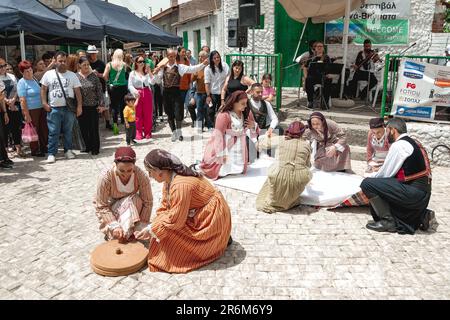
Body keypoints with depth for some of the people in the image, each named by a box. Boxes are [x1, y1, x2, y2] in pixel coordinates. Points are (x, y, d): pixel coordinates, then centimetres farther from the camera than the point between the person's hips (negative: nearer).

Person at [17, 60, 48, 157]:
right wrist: (26, 114, -18)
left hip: (41, 108, 7)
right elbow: (22, 100, -14)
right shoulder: (22, 82, -9)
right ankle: (35, 151, 16)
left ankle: (44, 147, 26)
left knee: (44, 129, 11)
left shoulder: (35, 80, 12)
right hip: (31, 110, -6)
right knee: (34, 130, 3)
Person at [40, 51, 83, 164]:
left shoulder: (72, 75, 5)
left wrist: (79, 106, -3)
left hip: (69, 108, 1)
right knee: (53, 132, 1)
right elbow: (43, 89, 8)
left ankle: (68, 150, 23)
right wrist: (44, 103, -4)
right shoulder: (48, 74, 4)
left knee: (68, 131, 10)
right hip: (54, 108, -1)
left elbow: (77, 91, 4)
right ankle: (51, 153, 7)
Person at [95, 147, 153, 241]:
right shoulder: (106, 177, -30)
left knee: (135, 200, -30)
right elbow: (101, 207, -23)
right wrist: (114, 226, -33)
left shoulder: (142, 176, -26)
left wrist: (140, 227, -25)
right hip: (113, 209, -2)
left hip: (133, 207, 2)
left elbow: (147, 202, -18)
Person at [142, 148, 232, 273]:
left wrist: (152, 230, -14)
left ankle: (221, 241, -1)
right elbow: (164, 208, 3)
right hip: (199, 215, 10)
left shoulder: (180, 186, -31)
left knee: (170, 234, -14)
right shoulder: (169, 179, -2)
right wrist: (152, 227, -10)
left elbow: (175, 220, -25)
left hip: (212, 218, -10)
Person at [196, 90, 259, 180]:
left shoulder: (246, 113, -1)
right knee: (221, 171, -5)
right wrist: (221, 154, -20)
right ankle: (197, 168, 18)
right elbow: (218, 135, -20)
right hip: (225, 145, -6)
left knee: (239, 170, 7)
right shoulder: (224, 115, -21)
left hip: (238, 147, 6)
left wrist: (253, 126, -14)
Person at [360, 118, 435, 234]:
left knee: (367, 184, -15)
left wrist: (372, 176, 10)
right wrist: (378, 173, 21)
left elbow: (385, 174, -9)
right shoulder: (413, 143, 16)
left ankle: (388, 221, -7)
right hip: (422, 194, 9)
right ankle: (421, 215, 14)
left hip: (413, 193, -9)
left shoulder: (398, 145, -12)